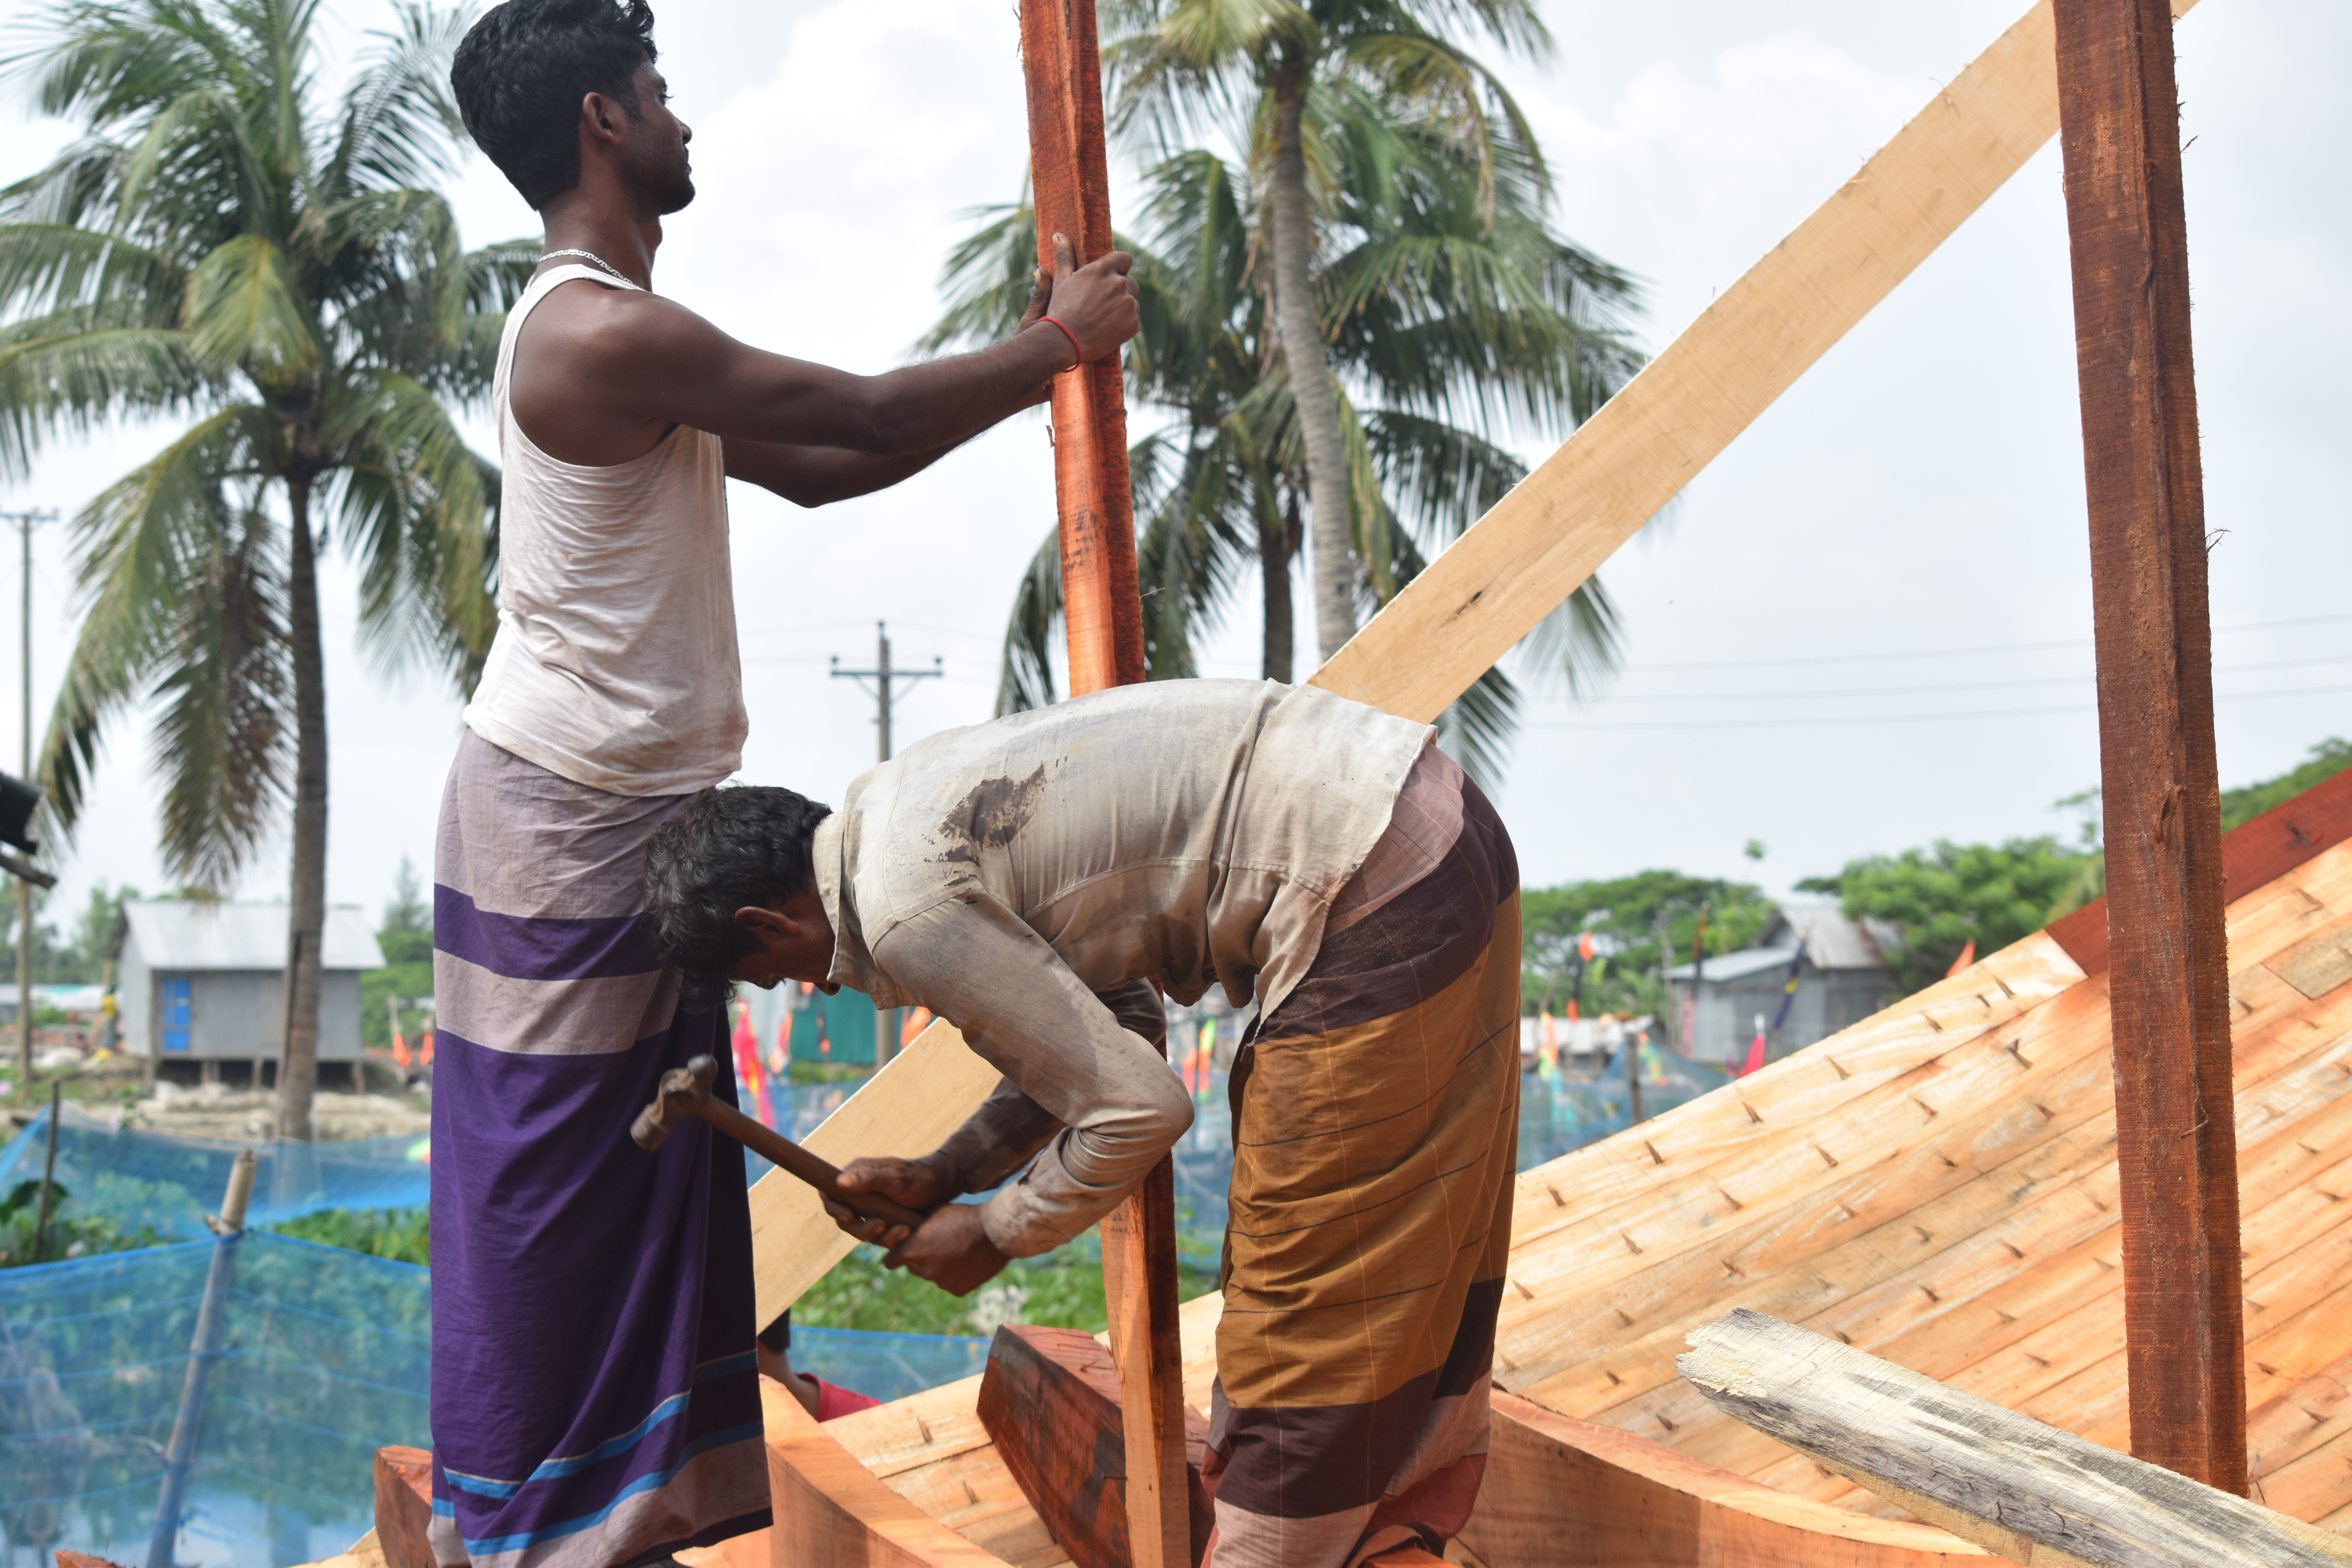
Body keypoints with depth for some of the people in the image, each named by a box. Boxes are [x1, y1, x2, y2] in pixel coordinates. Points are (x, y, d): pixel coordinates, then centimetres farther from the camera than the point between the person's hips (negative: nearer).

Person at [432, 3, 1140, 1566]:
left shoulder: (608, 327, 14)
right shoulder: (606, 332, -20)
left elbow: (816, 469, 13)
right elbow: (865, 416, -16)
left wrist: (1027, 367, 11)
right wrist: (1059, 343, -1)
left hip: (627, 808, 10)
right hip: (569, 817, -10)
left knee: (655, 1160, 15)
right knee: (557, 1178, -1)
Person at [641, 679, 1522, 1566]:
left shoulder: (904, 911, -15)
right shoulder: (907, 802, 15)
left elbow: (1138, 1105, -14)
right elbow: (1114, 1023, 21)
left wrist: (995, 1236, 2)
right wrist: (946, 1176, 17)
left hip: (1380, 907, -10)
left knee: (1308, 1281, 5)